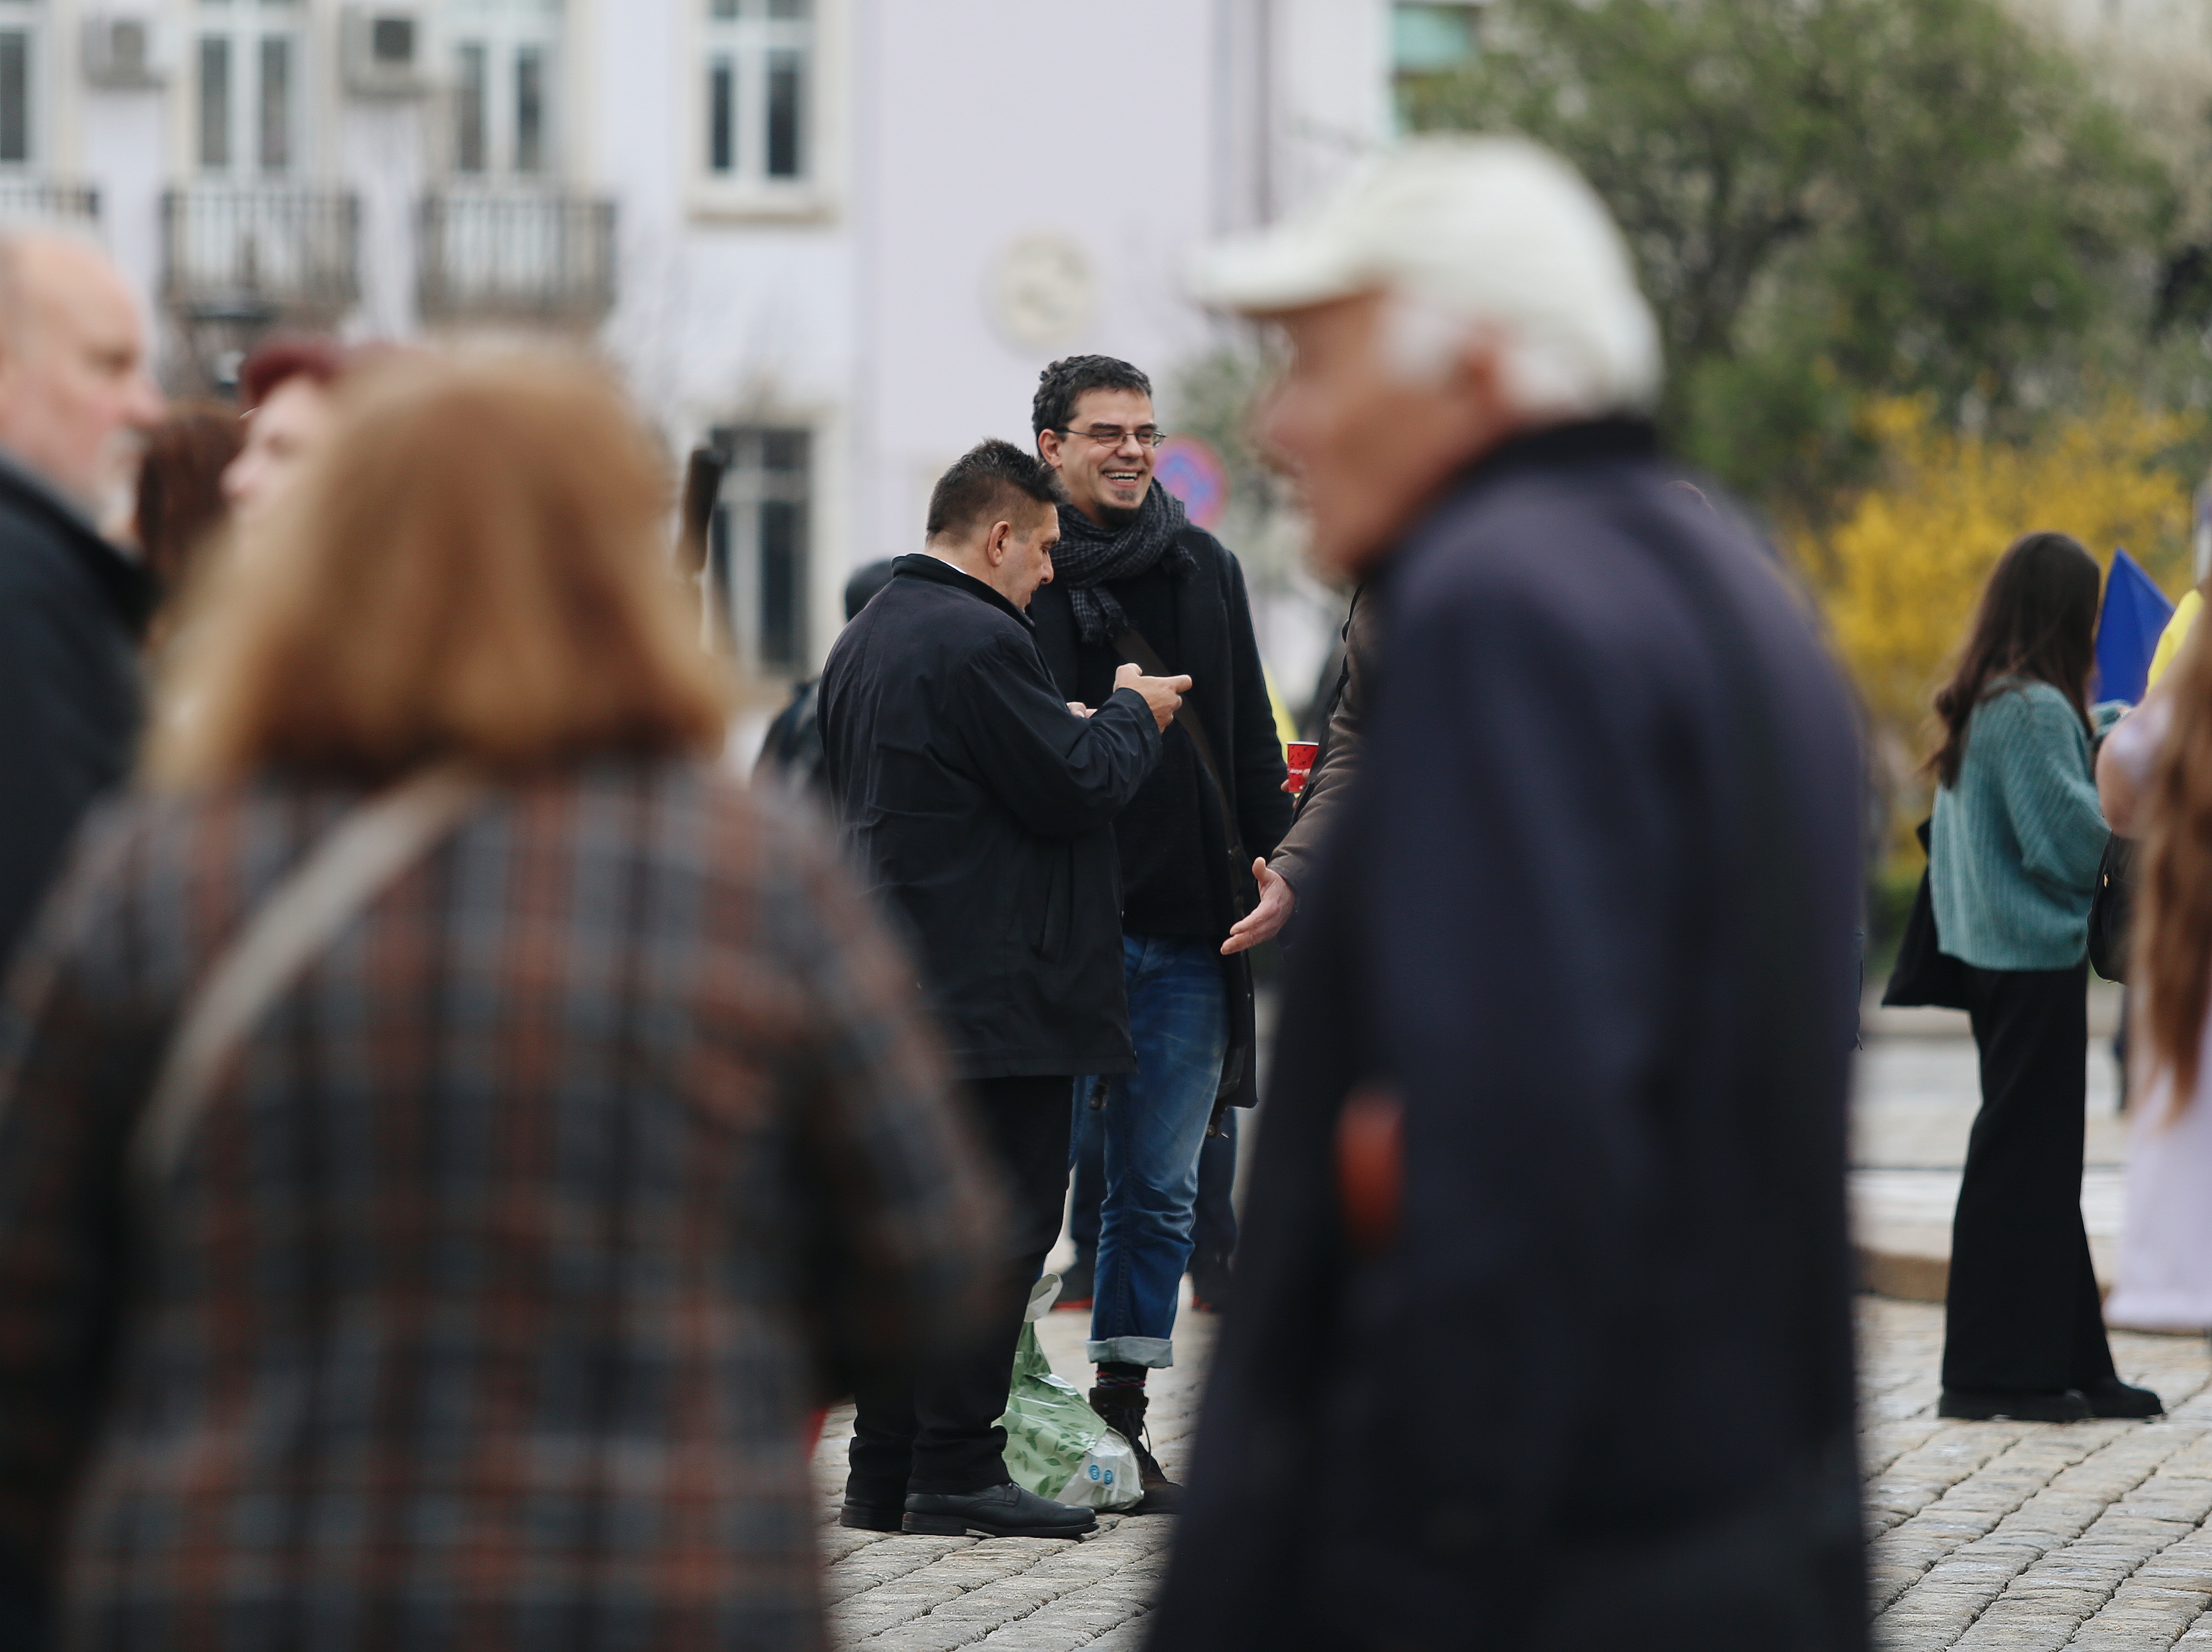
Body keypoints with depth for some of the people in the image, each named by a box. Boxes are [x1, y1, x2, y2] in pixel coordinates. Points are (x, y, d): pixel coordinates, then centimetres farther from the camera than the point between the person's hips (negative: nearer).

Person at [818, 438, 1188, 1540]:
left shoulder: (862, 641, 15)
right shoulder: (979, 642, -16)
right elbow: (1078, 787, -17)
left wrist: (1088, 724, 24)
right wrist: (1133, 712, 3)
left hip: (895, 991, 10)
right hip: (997, 990, -10)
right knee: (1000, 1230, -5)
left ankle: (884, 1473, 13)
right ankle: (956, 1475, -6)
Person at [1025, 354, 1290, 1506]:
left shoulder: (1205, 571, 14)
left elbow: (1251, 742, 17)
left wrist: (1271, 872, 10)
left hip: (1188, 934, 5)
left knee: (1159, 1193, 7)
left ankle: (1121, 1414, 14)